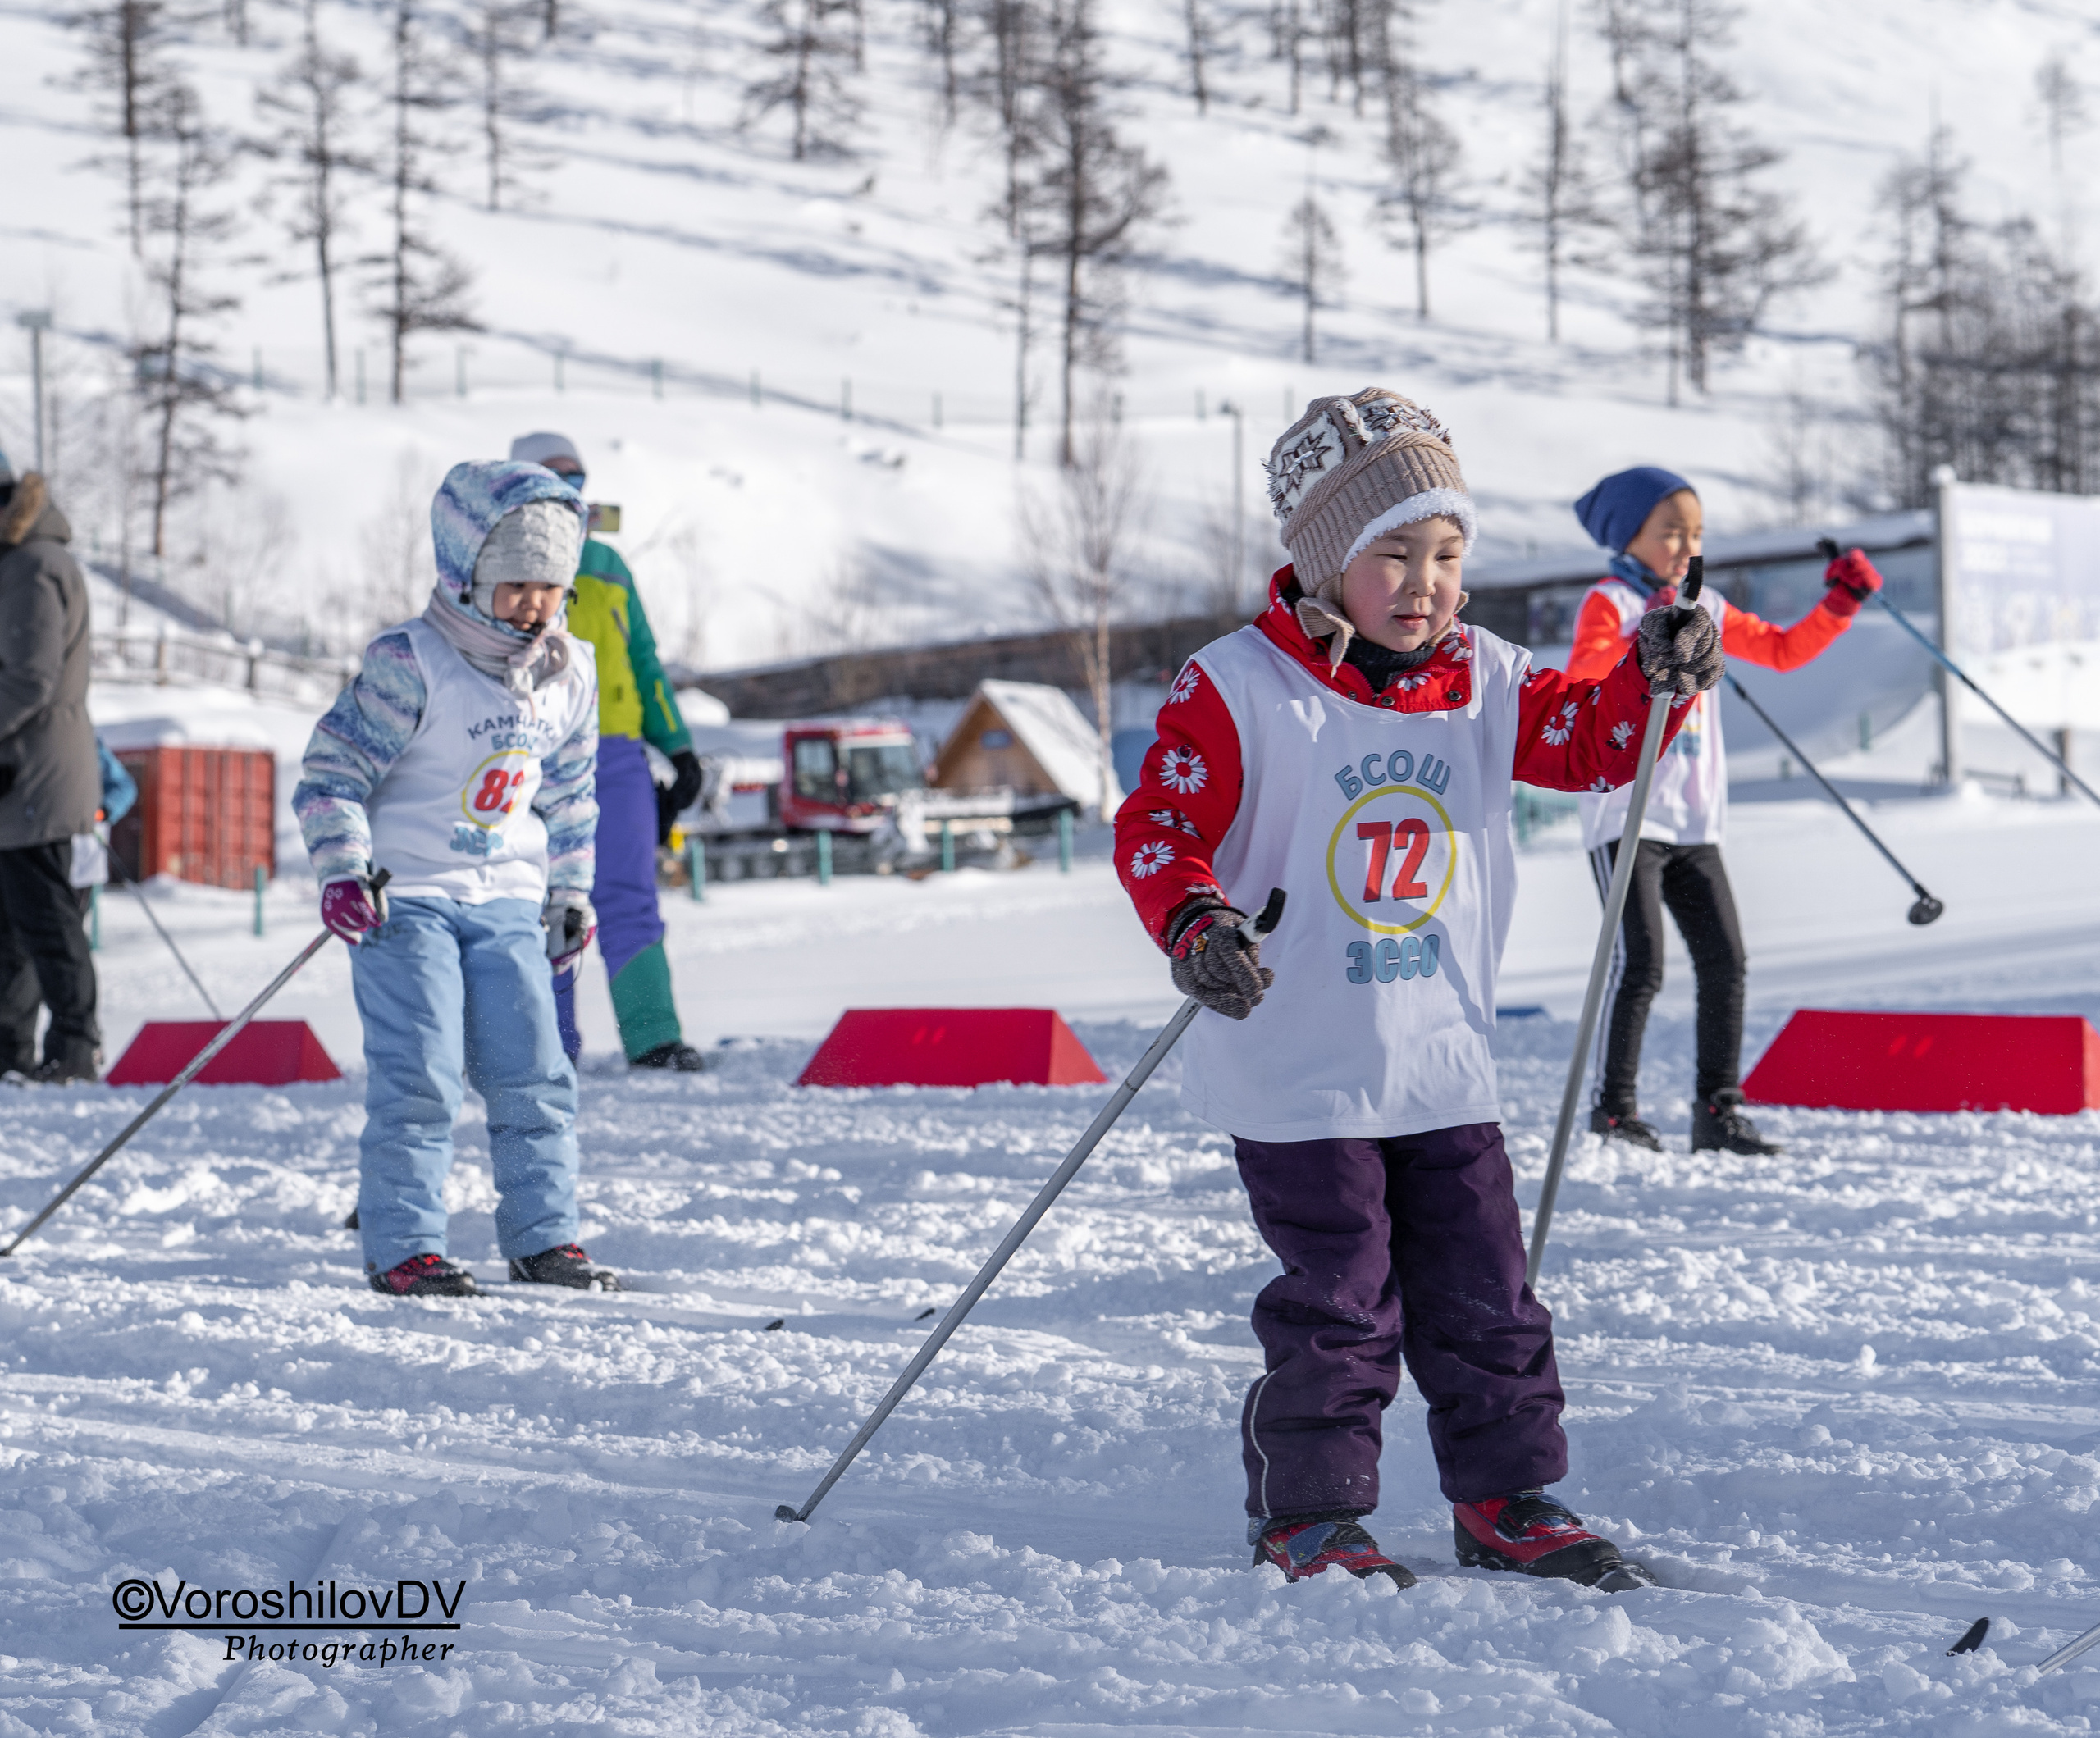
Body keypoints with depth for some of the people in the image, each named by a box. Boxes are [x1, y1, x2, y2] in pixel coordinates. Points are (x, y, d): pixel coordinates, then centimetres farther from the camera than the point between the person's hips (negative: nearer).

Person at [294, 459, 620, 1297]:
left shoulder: (568, 677, 7)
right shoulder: (409, 663, -14)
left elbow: (569, 796, 20)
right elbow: (332, 769, -12)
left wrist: (570, 892, 21)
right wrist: (344, 872, -21)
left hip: (507, 901, 6)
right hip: (406, 897, -6)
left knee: (534, 1073, 3)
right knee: (419, 1077, -10)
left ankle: (545, 1237, 13)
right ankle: (402, 1246, -3)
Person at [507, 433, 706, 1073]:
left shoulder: (606, 565, 18)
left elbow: (644, 661, 21)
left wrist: (677, 746, 14)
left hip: (617, 755, 3)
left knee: (630, 899, -6)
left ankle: (653, 1037, -10)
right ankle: (550, 1043, 8)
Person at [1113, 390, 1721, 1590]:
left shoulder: (1483, 684, 6)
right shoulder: (1240, 691, -11)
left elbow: (1590, 743, 13)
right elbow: (1160, 827, -13)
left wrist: (1659, 678, -7)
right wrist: (1197, 927, -32)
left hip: (1446, 1068, 5)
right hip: (1298, 1073, -5)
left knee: (1486, 1300, 9)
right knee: (1341, 1309, -2)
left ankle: (1509, 1501, 22)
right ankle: (1308, 1513, 14)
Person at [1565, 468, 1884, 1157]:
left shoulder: (1704, 607, 16)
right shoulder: (1608, 604, -5)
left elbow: (1783, 650, 22)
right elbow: (1582, 690, -21)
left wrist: (1840, 604, 10)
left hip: (1694, 820, 7)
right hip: (1625, 812, -7)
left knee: (1724, 959, 2)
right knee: (1639, 962, -12)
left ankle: (1718, 1110, 7)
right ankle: (1613, 1110, -2)